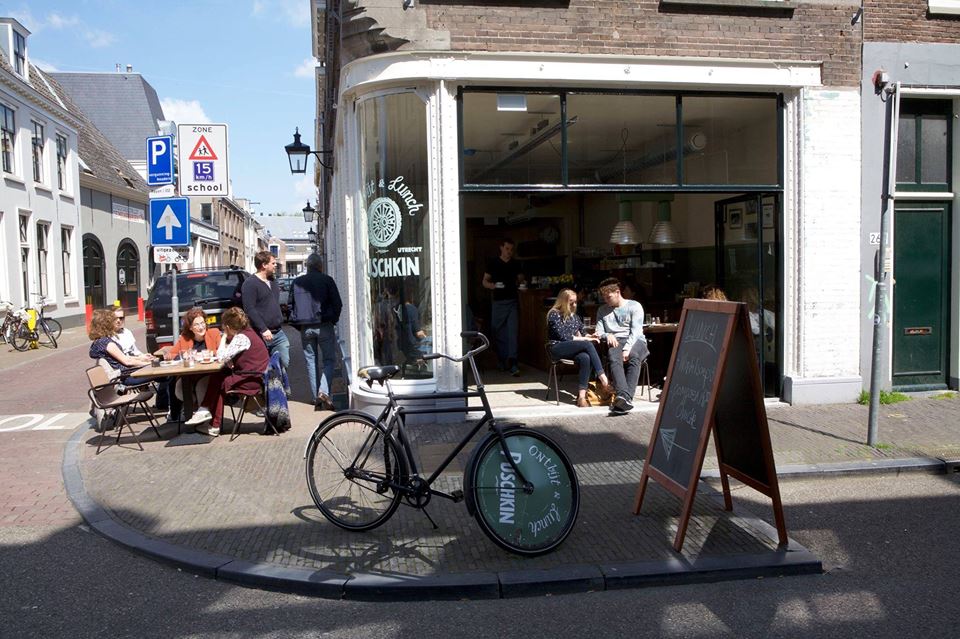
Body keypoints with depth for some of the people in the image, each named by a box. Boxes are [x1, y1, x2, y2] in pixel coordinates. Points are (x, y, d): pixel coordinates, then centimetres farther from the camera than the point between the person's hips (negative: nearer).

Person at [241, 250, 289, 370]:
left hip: (278, 332, 8)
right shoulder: (250, 283, -11)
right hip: (261, 335, -8)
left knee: (285, 363, 7)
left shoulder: (273, 280, 14)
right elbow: (249, 309, -19)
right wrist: (263, 329, -23)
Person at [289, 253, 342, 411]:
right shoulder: (326, 280, -3)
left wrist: (299, 324, 15)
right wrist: (333, 319, 12)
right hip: (324, 326, -3)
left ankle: (316, 398, 11)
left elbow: (291, 305, 10)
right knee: (329, 360, 3)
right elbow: (337, 304, -3)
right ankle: (324, 392, -16)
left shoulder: (297, 282, 7)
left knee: (311, 362, 10)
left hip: (305, 328, 3)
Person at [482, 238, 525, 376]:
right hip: (498, 301, -1)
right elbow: (485, 281, 4)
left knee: (513, 332, -10)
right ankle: (503, 360, 20)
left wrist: (521, 282, 2)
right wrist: (491, 285, -16)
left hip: (513, 301, 1)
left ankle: (512, 362, -15)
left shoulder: (515, 264, 10)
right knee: (499, 333, 5)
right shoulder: (493, 263, 3)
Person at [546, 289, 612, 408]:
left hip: (574, 348, 5)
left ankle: (582, 396, -38)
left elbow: (580, 333, 23)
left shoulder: (574, 316, 19)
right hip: (558, 348, -5)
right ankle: (604, 380, -33)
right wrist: (585, 339, -12)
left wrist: (588, 336, -1)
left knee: (585, 358, -33)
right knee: (588, 345, -31)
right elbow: (562, 336, -11)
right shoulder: (554, 314, -2)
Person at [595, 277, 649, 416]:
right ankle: (623, 396, -55)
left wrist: (627, 349, -19)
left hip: (635, 341, -2)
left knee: (633, 357, -38)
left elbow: (636, 331, -5)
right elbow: (599, 332, 18)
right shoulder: (602, 310, 21)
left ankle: (626, 397, -51)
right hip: (615, 342, 2)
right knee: (614, 358, -35)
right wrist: (607, 335, -6)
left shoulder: (634, 306, 6)